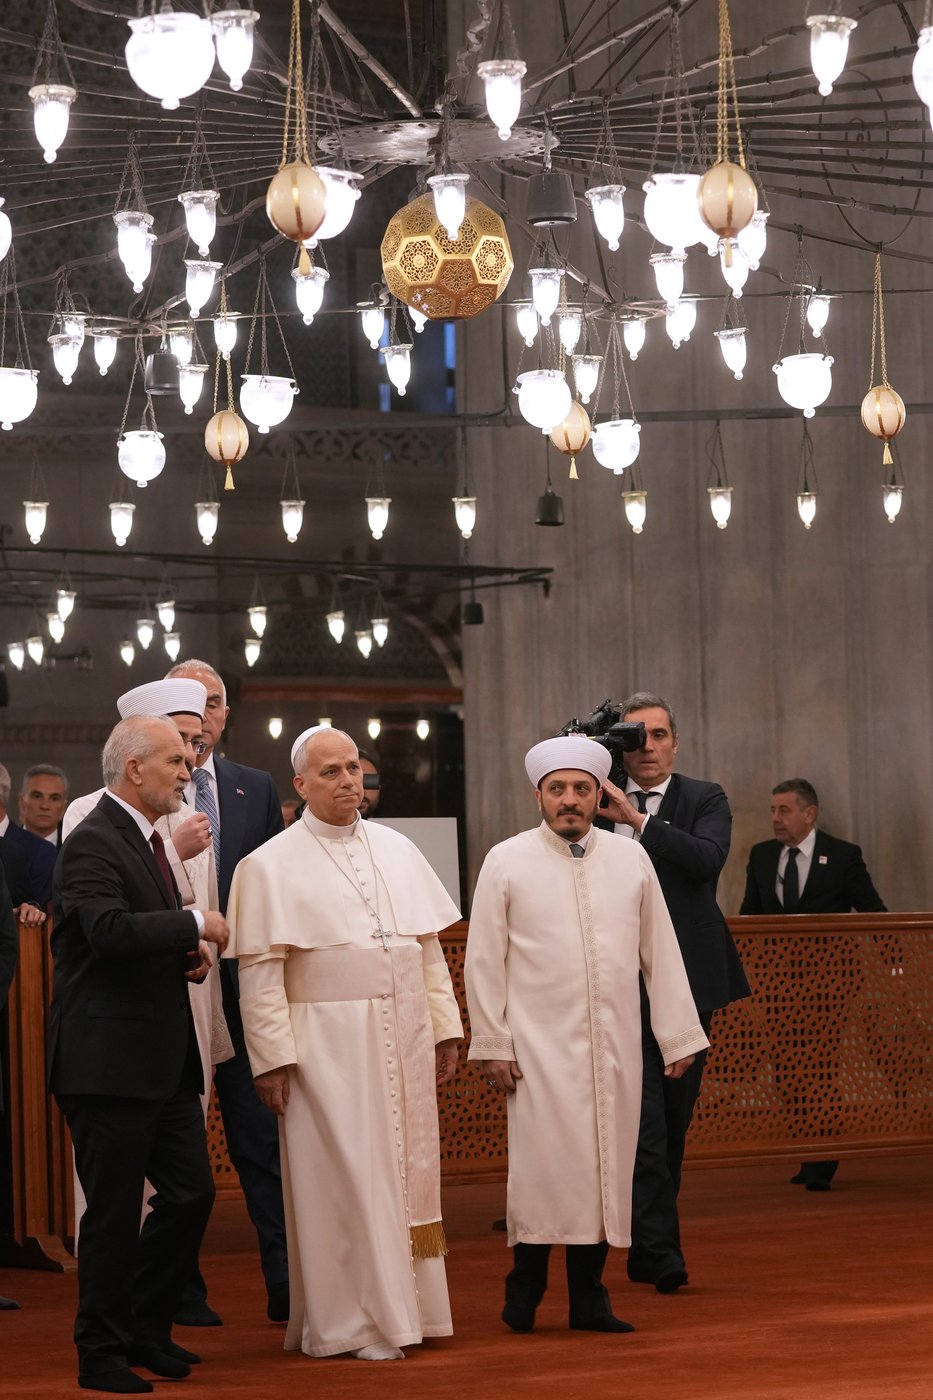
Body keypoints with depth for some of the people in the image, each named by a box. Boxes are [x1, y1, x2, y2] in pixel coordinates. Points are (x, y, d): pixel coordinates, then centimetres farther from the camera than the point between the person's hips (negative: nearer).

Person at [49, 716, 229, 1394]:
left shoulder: (148, 840, 18)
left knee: (192, 1193, 10)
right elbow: (111, 930, -29)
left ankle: (145, 1329, 25)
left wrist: (189, 956, 9)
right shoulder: (93, 842, -14)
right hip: (109, 1059, -9)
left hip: (165, 1058, 9)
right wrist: (196, 924, -19)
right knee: (115, 1211, -1)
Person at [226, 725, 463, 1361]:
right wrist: (272, 1058, -12)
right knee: (345, 1181, -2)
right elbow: (260, 974, -7)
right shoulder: (271, 866, -3)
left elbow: (430, 948, 14)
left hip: (404, 1041, 5)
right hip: (328, 1043, -5)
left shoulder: (398, 850, 11)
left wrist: (444, 1028, 8)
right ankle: (351, 1321, 5)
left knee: (407, 1172, 8)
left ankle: (404, 1307, 17)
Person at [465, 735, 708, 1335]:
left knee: (606, 1165, 4)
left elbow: (660, 952, 10)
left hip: (616, 1047, 3)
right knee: (543, 1162, -8)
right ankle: (526, 1285, 8)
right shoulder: (506, 863, 1)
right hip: (539, 1046, -3)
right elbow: (485, 961, 2)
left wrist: (680, 1036, 8)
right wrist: (491, 1044, -2)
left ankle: (589, 1296, 12)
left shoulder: (631, 859, 8)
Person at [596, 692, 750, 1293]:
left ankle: (652, 1243, 23)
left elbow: (708, 860, -14)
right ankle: (659, 1250, -12)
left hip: (687, 979, 2)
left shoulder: (705, 800, 5)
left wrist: (636, 819, -20)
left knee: (675, 1117, 10)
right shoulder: (598, 804, 6)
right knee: (643, 1118, -11)